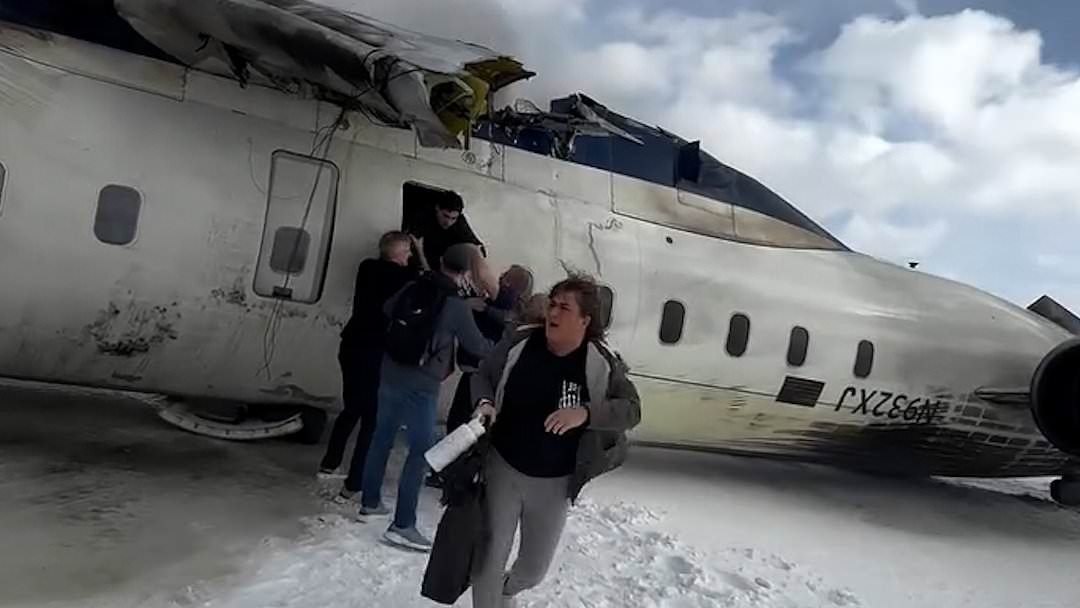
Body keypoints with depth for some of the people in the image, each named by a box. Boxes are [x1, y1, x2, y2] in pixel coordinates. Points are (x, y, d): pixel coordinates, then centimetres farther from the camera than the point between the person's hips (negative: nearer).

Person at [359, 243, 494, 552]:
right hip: (421, 384, -7)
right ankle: (402, 525, -4)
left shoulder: (413, 288, 4)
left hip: (391, 373, 7)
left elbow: (387, 311, 22)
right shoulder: (458, 306, -12)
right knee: (421, 450, -3)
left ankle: (370, 501, 32)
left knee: (382, 437, 19)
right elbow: (476, 346, 0)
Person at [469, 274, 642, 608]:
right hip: (503, 467, 0)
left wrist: (586, 413, -32)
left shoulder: (601, 364, -14)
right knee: (490, 554, 5)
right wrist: (484, 402, -21)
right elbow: (482, 376, 1)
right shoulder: (520, 343, -11)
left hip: (554, 483, 1)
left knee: (534, 567, 18)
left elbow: (631, 409, -15)